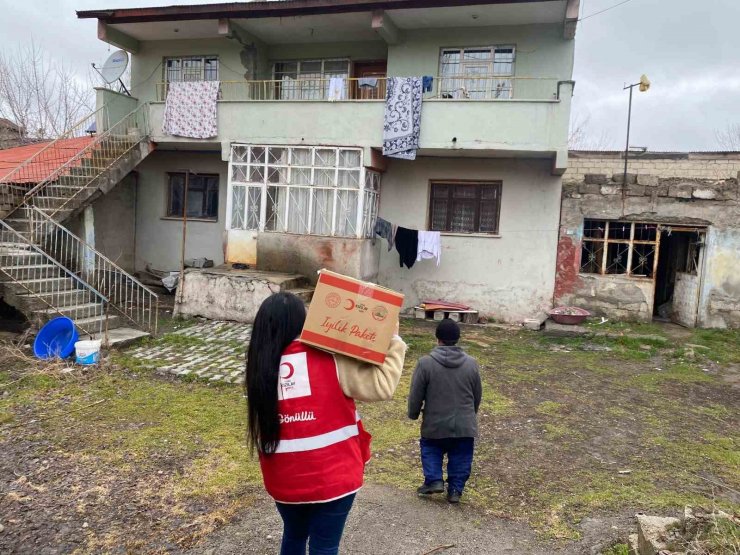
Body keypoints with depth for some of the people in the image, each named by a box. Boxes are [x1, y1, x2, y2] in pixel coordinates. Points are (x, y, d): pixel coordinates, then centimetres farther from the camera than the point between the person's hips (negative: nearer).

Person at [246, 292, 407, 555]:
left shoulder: (259, 367, -4)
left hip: (283, 478, 4)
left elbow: (260, 425, 4)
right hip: (331, 476, -4)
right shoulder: (328, 360, -16)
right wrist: (393, 340, -7)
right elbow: (383, 385, -15)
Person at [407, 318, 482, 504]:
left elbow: (415, 394, -8)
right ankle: (455, 490, 21)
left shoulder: (425, 363, -14)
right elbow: (477, 395, 8)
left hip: (435, 424, -1)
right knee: (461, 458, 19)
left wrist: (413, 414, 11)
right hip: (464, 425, 2)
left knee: (431, 451, 24)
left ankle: (434, 481, 12)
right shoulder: (471, 363, -4)